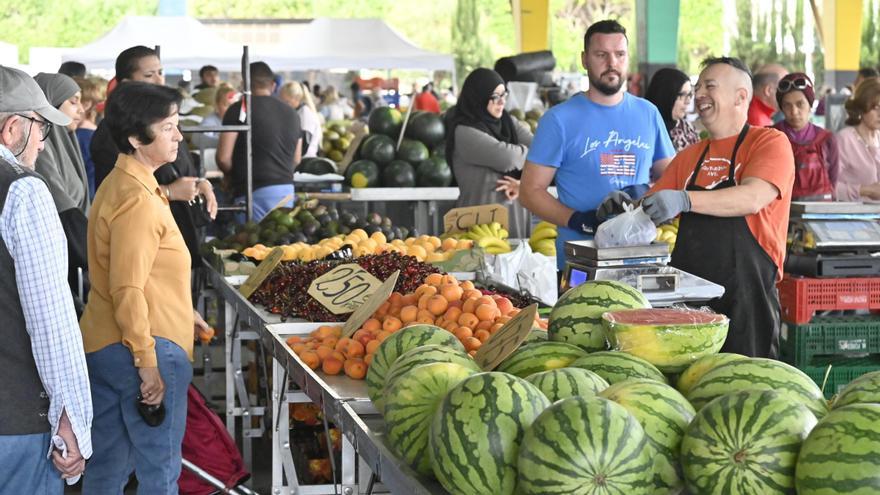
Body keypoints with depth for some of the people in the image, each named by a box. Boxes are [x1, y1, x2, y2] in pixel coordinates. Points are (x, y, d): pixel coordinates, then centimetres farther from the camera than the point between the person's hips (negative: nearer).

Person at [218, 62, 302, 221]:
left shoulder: (238, 110, -5)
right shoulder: (292, 114, 10)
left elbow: (223, 158, -7)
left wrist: (235, 174, 13)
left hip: (253, 191, -5)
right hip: (287, 189, 5)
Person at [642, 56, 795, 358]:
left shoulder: (770, 143, -2)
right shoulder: (689, 156, 17)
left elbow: (753, 198, -20)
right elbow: (653, 207, 19)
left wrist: (684, 201, -32)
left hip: (745, 297, -5)